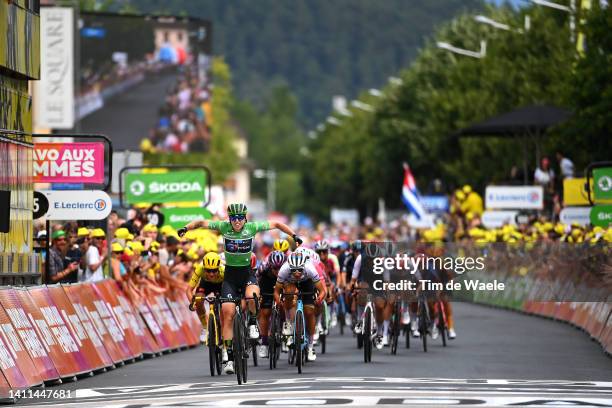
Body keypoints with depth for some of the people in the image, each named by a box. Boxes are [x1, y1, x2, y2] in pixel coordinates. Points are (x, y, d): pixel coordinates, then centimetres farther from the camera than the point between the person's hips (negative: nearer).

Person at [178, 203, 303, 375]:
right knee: (228, 312, -12)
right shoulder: (224, 226, -10)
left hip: (247, 272, -1)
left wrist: (293, 235, -7)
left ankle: (253, 322, -1)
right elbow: (201, 222, -4)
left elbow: (276, 224, 1)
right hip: (230, 274, 1)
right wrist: (186, 228, -21)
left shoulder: (252, 227, -11)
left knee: (252, 296, -35)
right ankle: (228, 357, -7)